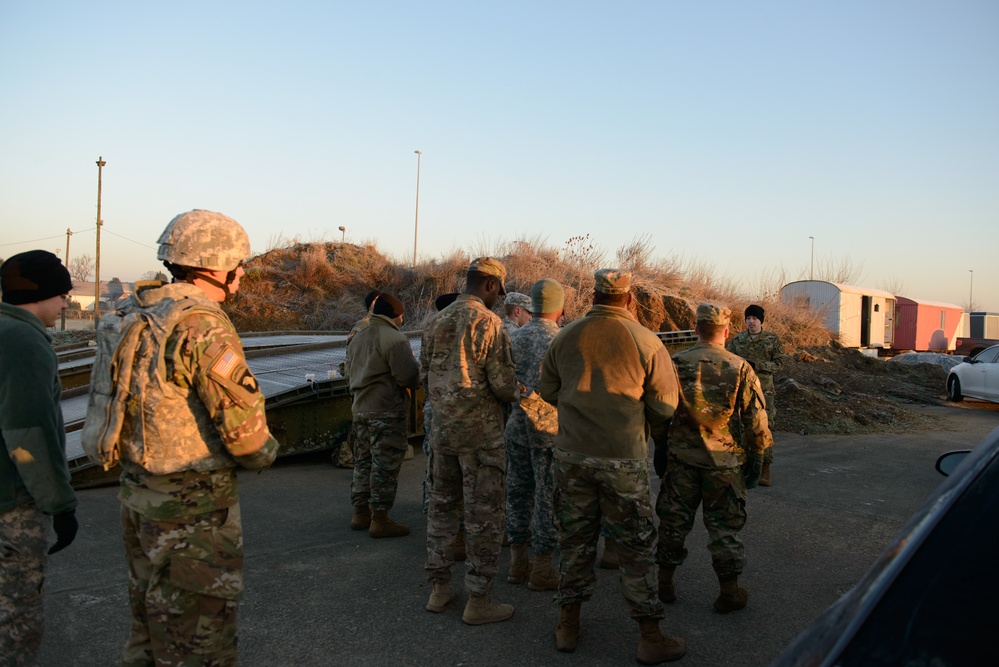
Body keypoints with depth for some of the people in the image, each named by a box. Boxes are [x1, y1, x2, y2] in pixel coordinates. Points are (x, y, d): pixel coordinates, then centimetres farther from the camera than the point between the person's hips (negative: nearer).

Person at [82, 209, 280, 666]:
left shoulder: (133, 318, 7)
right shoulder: (203, 326, -21)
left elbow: (136, 404, 11)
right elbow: (243, 429, -22)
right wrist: (265, 452, -2)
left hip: (138, 492, 9)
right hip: (192, 508, -9)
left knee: (150, 620, 24)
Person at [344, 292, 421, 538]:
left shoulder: (357, 338, 14)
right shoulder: (395, 339, -14)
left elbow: (350, 372, 20)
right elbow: (408, 377, -18)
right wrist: (417, 372, 3)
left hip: (360, 409, 9)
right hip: (386, 412, -9)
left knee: (363, 462, 17)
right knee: (385, 465, -2)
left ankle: (360, 513, 25)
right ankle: (379, 519, 2)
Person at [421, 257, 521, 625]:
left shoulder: (438, 321, 7)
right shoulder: (488, 322, -14)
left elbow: (424, 374, 12)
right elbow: (503, 383, -16)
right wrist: (515, 393, 5)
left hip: (442, 426, 7)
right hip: (480, 431, -7)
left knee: (441, 504, 16)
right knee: (484, 515, 2)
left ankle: (439, 587, 26)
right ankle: (478, 600, 9)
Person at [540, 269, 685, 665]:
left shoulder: (565, 337, 0)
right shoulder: (645, 341, -8)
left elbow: (548, 390, 11)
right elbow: (665, 406, -3)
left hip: (572, 454, 3)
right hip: (624, 460, -3)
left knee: (575, 540, 15)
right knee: (636, 547, 9)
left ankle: (568, 627, 26)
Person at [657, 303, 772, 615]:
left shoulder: (675, 364, -5)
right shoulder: (740, 368, -7)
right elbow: (756, 420, -4)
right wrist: (756, 457, 7)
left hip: (681, 460, 1)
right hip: (724, 463, -1)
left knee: (673, 522, 13)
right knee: (724, 526, 10)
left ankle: (665, 584, 24)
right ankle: (729, 592, 18)